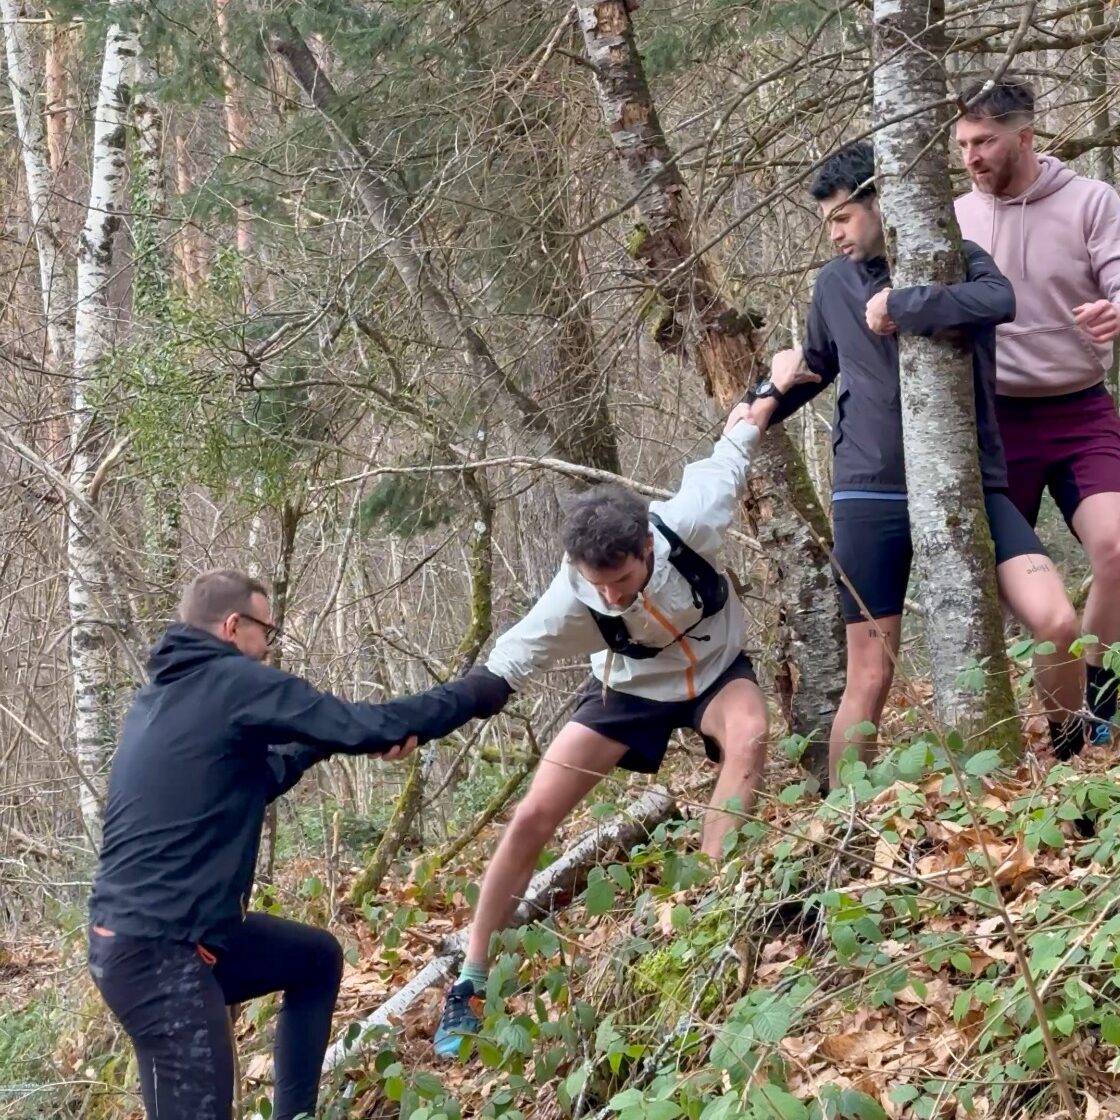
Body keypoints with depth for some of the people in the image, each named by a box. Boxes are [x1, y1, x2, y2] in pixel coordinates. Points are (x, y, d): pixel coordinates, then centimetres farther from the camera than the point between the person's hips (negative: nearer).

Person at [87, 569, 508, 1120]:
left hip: (150, 929, 10)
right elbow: (371, 727, -12)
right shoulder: (234, 683, -12)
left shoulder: (159, 698, 15)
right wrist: (476, 693, 1)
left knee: (317, 957, 25)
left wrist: (322, 740, 14)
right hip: (154, 951, -10)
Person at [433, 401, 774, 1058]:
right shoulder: (571, 601, -36)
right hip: (631, 686, 0)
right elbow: (503, 670, -28)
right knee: (532, 818, -7)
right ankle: (471, 985, 7)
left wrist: (749, 417, 4)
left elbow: (724, 466, -16)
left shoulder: (691, 524, -37)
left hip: (715, 669, 0)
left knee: (748, 738, -36)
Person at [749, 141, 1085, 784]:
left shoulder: (957, 259, -1)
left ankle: (1072, 763, 8)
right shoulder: (835, 283, 10)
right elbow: (816, 367, 29)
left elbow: (999, 301, -26)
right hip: (872, 497, 2)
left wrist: (897, 306, -20)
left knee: (1057, 621, -17)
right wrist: (762, 410, 19)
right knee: (870, 679, 0)